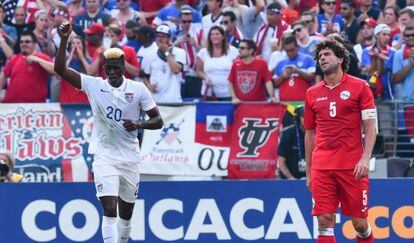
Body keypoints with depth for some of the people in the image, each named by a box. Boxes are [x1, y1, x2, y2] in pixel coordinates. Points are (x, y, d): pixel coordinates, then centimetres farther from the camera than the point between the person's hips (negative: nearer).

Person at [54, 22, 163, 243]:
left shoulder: (138, 89, 1)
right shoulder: (94, 85, -1)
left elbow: (158, 121, 4)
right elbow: (60, 69, -7)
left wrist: (139, 124, -16)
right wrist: (64, 40, -19)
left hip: (130, 158, 3)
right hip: (104, 157, -3)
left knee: (126, 214, 12)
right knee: (110, 210, -17)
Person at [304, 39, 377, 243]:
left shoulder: (359, 87, 3)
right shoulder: (312, 93, 13)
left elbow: (370, 126, -1)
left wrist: (366, 158, -14)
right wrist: (308, 172, 16)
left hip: (353, 167, -2)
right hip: (321, 167, 3)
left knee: (360, 224, 0)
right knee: (324, 222, -7)